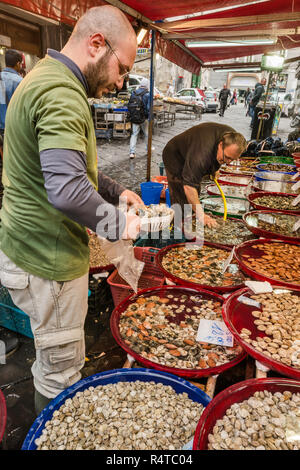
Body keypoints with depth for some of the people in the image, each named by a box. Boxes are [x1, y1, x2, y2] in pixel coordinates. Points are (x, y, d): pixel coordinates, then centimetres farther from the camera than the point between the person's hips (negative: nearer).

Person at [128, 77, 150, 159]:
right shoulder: (147, 94, -12)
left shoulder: (133, 93, 4)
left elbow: (129, 106, 8)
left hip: (134, 118, 4)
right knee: (147, 134, 15)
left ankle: (132, 152, -3)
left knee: (134, 134, 6)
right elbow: (149, 108, -17)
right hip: (143, 119, -4)